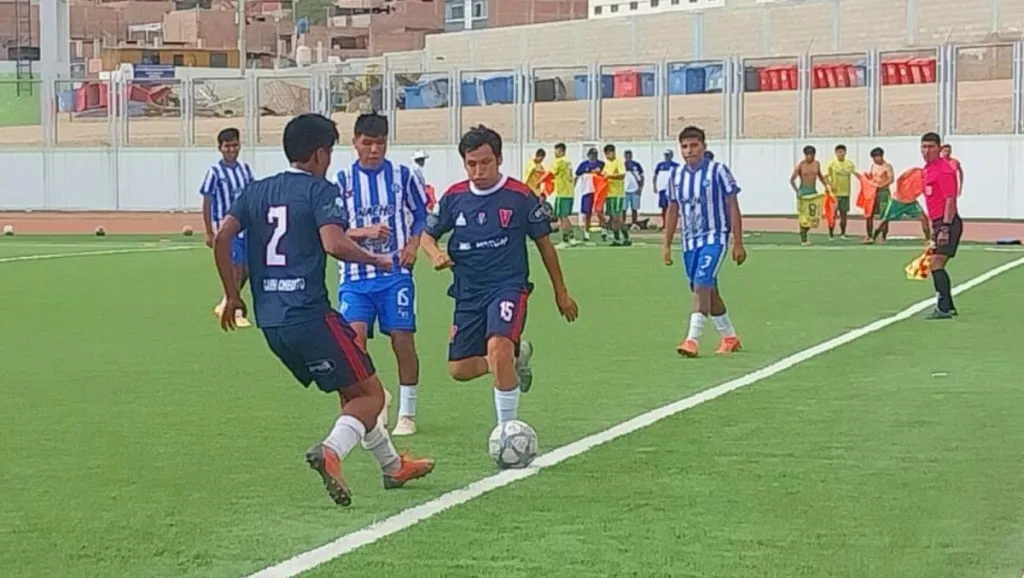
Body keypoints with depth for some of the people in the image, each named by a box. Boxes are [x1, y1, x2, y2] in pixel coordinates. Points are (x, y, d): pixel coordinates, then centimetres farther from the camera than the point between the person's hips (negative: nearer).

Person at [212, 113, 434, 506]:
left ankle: (393, 466, 32)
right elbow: (334, 244, -20)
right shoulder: (321, 191, -4)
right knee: (371, 395, 2)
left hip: (270, 321, 8)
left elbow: (222, 239, 4)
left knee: (352, 391, 23)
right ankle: (331, 451, -25)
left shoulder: (257, 191, 14)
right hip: (310, 315, -8)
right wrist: (376, 260, -4)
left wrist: (232, 296, 12)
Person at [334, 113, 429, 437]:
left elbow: (421, 215, 14)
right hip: (355, 276, 0)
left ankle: (407, 413, 12)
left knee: (402, 340, -4)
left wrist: (414, 244, -4)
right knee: (354, 335, -15)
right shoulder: (342, 180, 3)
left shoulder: (403, 176, 4)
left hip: (395, 273, 0)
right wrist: (364, 232, -16)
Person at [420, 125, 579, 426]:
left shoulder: (520, 196, -6)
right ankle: (516, 356, 36)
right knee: (459, 369, 6)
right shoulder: (454, 197, 2)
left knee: (498, 347, -29)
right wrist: (436, 254, -10)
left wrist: (561, 293, 10)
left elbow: (544, 244, 4)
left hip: (509, 286, -5)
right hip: (468, 293, 5)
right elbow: (427, 234, 15)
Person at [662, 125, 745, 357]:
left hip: (715, 238, -6)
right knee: (708, 291, 12)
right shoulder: (677, 175, 6)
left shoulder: (718, 171, -8)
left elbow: (733, 208, -6)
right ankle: (729, 337, 27)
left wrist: (738, 243, -8)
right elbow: (673, 210, 15)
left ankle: (693, 339, -25)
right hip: (690, 241, 6)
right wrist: (667, 245, 13)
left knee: (702, 284, -21)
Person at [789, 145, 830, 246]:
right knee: (804, 216, -5)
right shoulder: (800, 165, -11)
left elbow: (820, 176, 22)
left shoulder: (817, 164, 5)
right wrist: (797, 192, -23)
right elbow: (792, 180, -12)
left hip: (814, 192, 5)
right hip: (803, 193, -5)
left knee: (814, 215, -1)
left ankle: (803, 234, 20)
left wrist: (825, 185, 9)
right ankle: (803, 239, 4)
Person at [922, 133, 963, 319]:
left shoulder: (944, 170, -14)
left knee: (936, 265, -15)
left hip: (947, 223, -10)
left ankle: (944, 308, -15)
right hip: (938, 223, 10)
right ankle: (948, 307, 20)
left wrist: (945, 228, -25)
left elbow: (950, 201, -19)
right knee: (936, 267, 13)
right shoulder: (928, 169, 16)